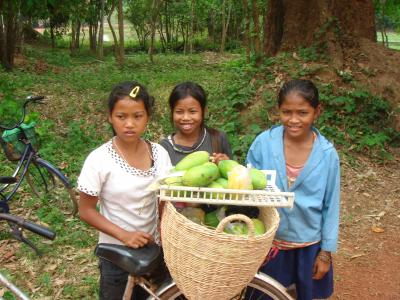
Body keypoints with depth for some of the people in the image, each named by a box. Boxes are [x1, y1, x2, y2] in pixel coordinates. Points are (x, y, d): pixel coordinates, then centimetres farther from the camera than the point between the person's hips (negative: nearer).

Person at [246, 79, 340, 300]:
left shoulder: (327, 154, -14)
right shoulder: (263, 143, -15)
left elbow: (331, 206, -5)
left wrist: (326, 252, -2)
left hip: (309, 243, 0)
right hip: (269, 239, 1)